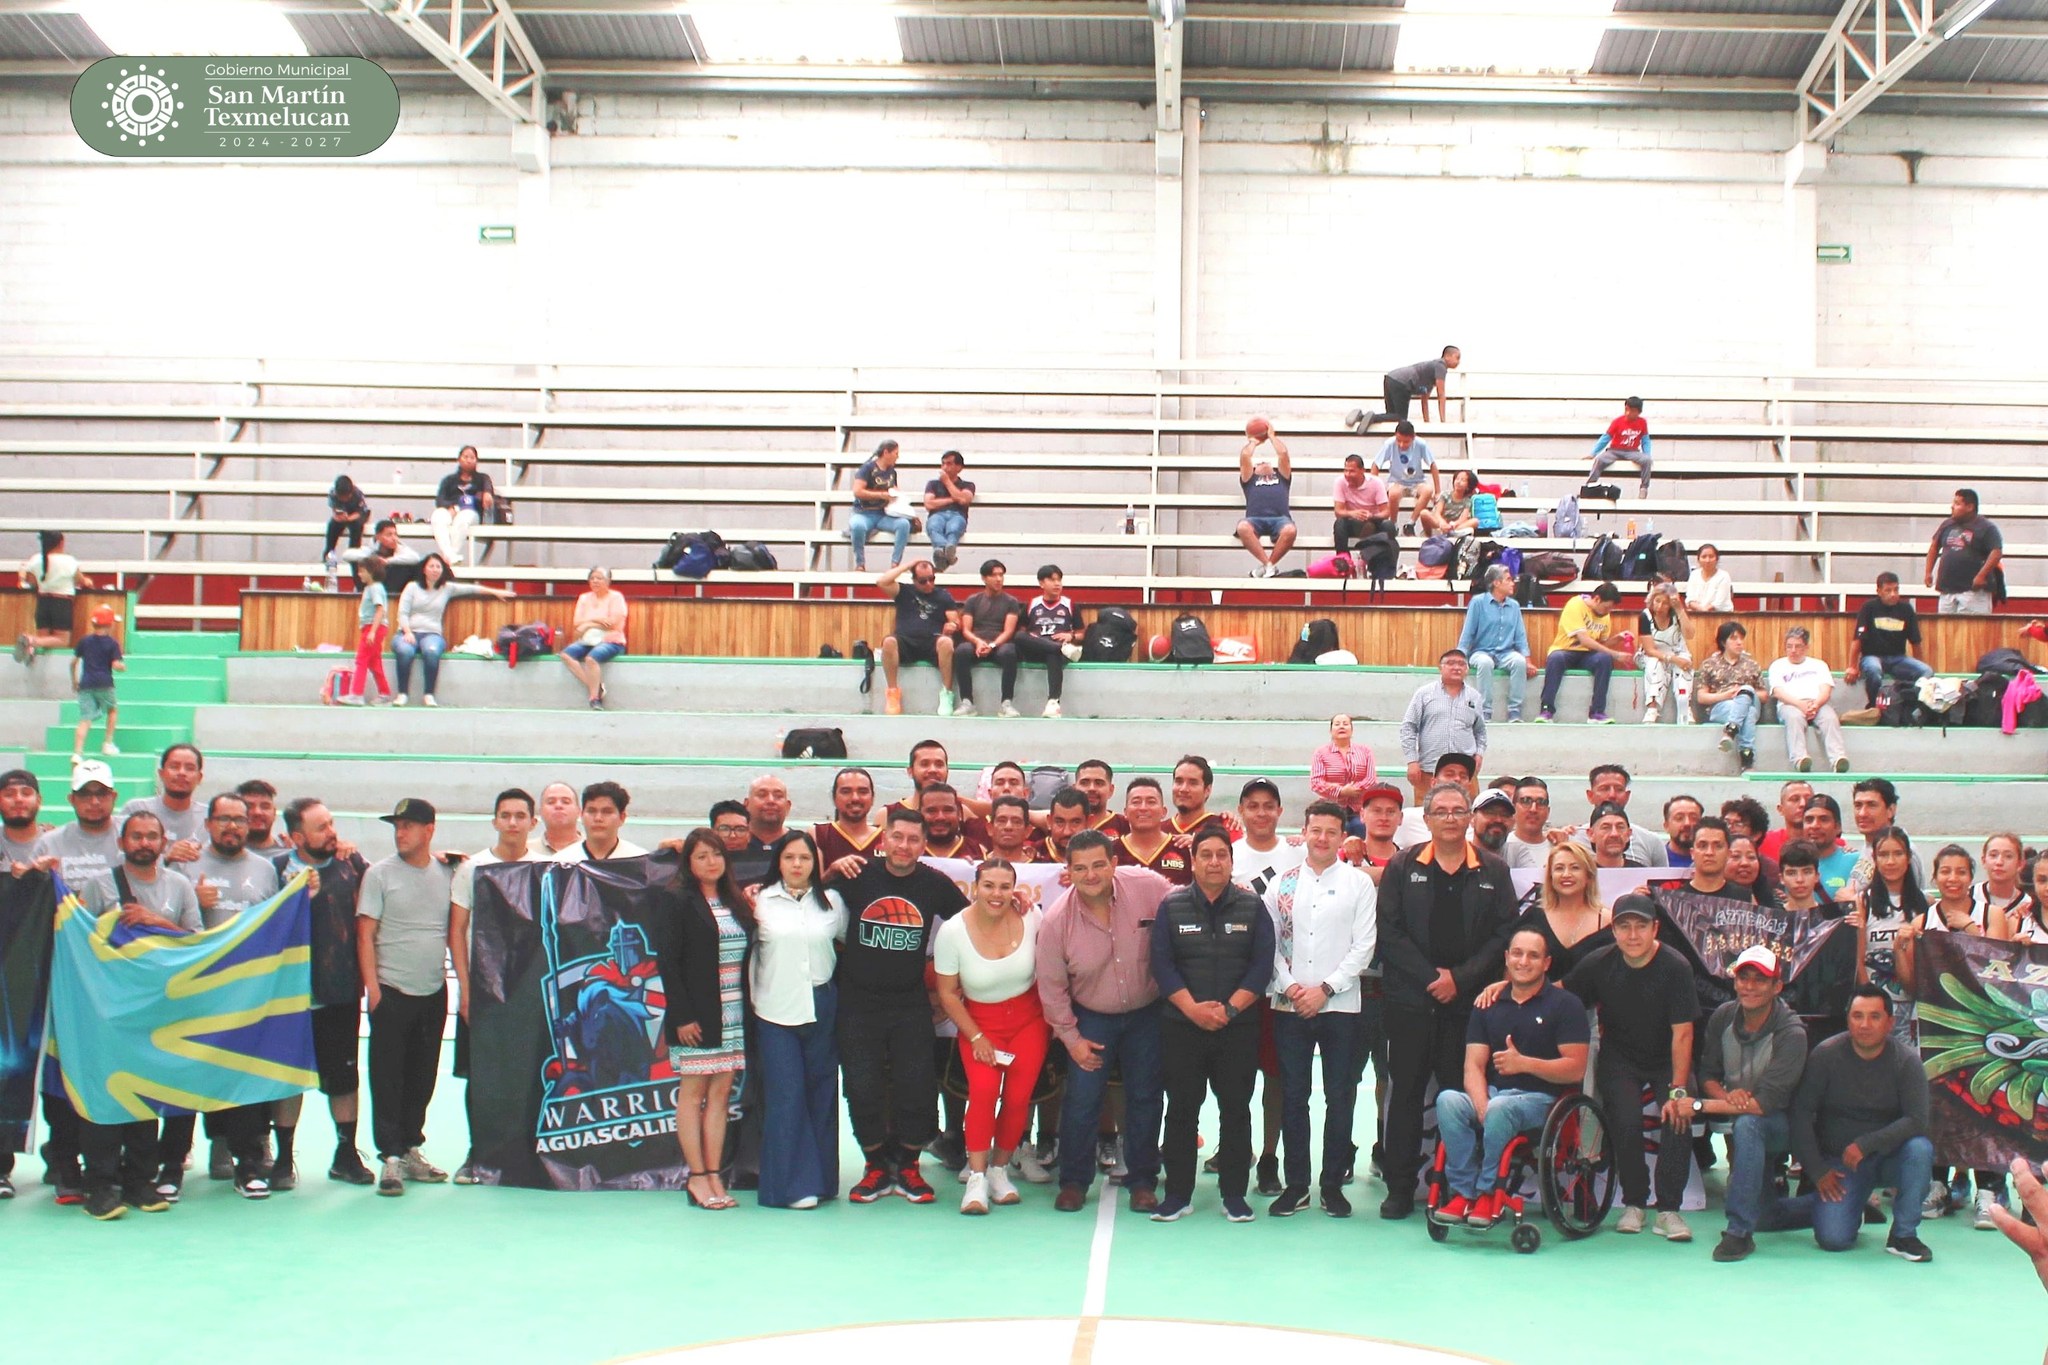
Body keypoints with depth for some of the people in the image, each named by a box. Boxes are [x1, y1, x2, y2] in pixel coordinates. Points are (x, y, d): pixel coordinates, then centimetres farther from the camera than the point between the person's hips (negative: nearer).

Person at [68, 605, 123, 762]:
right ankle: (108, 743, 20)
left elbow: (73, 662, 14)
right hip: (104, 684, -3)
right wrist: (124, 666, 13)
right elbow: (116, 665, -9)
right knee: (111, 710, 24)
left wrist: (74, 680, 27)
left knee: (85, 719, -4)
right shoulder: (112, 643, -1)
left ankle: (77, 752, -17)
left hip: (85, 684, 3)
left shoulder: (85, 641, 12)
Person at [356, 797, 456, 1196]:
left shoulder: (447, 874, 6)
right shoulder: (380, 873, -3)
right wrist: (372, 988, -10)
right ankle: (390, 1157, 1)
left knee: (423, 1077, 11)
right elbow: (365, 935, -4)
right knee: (387, 1077, -2)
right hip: (392, 992, -3)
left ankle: (411, 1148, 22)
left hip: (434, 992, 4)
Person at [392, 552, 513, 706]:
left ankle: (428, 695, -30)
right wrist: (407, 632, -14)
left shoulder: (447, 588, 13)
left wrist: (495, 592, 7)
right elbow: (402, 613, 2)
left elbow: (470, 589, 12)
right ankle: (402, 694, -28)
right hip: (408, 632, 0)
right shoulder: (412, 587, 9)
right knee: (405, 651, -37)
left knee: (431, 651, -37)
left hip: (431, 634, 0)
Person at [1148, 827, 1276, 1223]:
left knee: (1236, 1109, 4)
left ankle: (1234, 1194, 14)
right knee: (1181, 1109, 3)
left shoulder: (1252, 908, 4)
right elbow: (1161, 964, -3)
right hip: (1181, 1025, 0)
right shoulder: (1172, 906, 4)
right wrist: (1193, 1008, -14)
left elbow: (1262, 965, -2)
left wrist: (1230, 1008, -13)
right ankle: (1177, 1194, 11)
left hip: (1238, 1027, 0)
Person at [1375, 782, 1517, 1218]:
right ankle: (1400, 1188, 9)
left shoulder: (1493, 871, 7)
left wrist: (1460, 978, -9)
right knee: (1406, 1093, 3)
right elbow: (1389, 932, -1)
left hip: (1469, 1000, 0)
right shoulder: (1402, 867, 5)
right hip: (1411, 999, 0)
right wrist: (1430, 977, -9)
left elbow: (1504, 935, 2)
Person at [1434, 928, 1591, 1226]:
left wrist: (1524, 1063, -21)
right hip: (1492, 1094, 4)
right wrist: (1482, 1107, -17)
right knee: (1447, 1099, -28)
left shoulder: (1565, 1005, 2)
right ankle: (1463, 1192, -23)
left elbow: (1576, 1069, -7)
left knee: (1501, 1108, -37)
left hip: (1542, 1098, -4)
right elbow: (1474, 1066, 4)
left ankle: (1489, 1192, -18)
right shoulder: (1488, 1006, 14)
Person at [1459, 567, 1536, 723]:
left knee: (1519, 661, -31)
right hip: (1482, 652, -3)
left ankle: (1514, 713, -26)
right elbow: (1467, 633, -3)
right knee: (1485, 663, -38)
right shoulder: (1478, 602, -2)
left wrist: (1528, 661, 0)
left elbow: (1520, 636, 12)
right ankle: (1485, 713, -31)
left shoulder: (1514, 606, 11)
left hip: (1506, 653, 3)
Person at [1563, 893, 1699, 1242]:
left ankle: (1668, 1209, -12)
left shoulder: (1675, 967, -17)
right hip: (1620, 1060, 1)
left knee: (1680, 1116, -25)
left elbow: (1682, 1033, -19)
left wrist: (1678, 1090, -25)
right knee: (1626, 1121, -23)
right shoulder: (1600, 964, -9)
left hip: (1667, 1061, -1)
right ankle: (1634, 1204, -1)